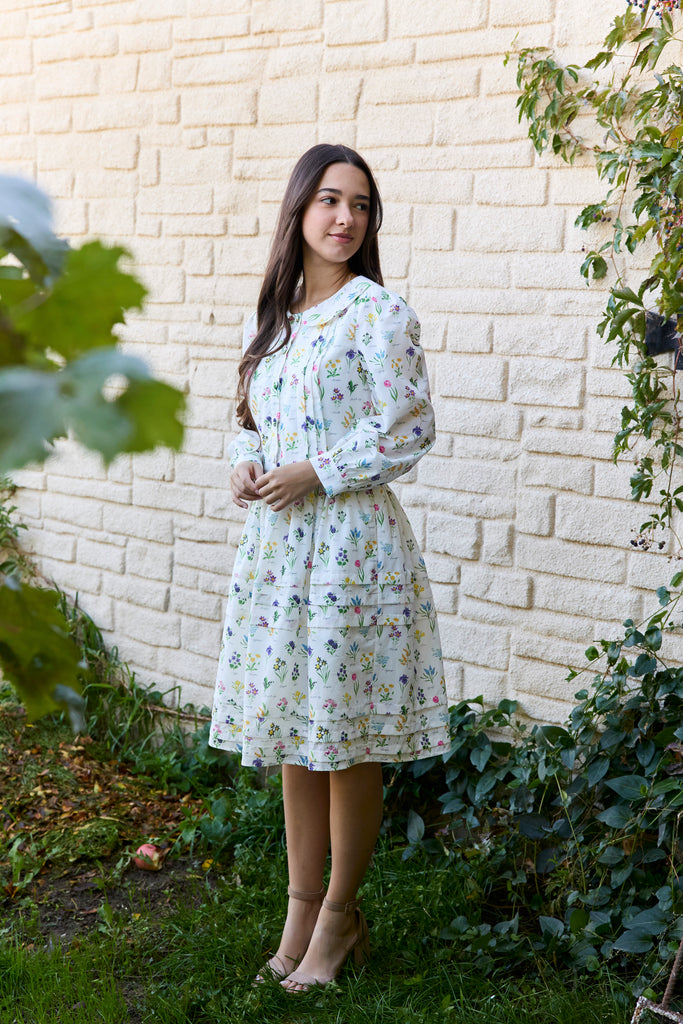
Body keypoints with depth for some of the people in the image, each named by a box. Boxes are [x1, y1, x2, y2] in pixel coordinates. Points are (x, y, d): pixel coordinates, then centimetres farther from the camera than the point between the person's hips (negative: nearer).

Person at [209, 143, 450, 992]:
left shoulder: (378, 311, -7)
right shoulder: (271, 316, 13)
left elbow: (409, 429, -10)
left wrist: (315, 474, -15)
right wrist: (244, 466, 0)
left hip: (349, 543, -6)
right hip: (275, 541, 7)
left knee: (347, 739, 3)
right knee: (292, 736, 13)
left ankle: (341, 914, 20)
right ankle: (301, 905, 26)